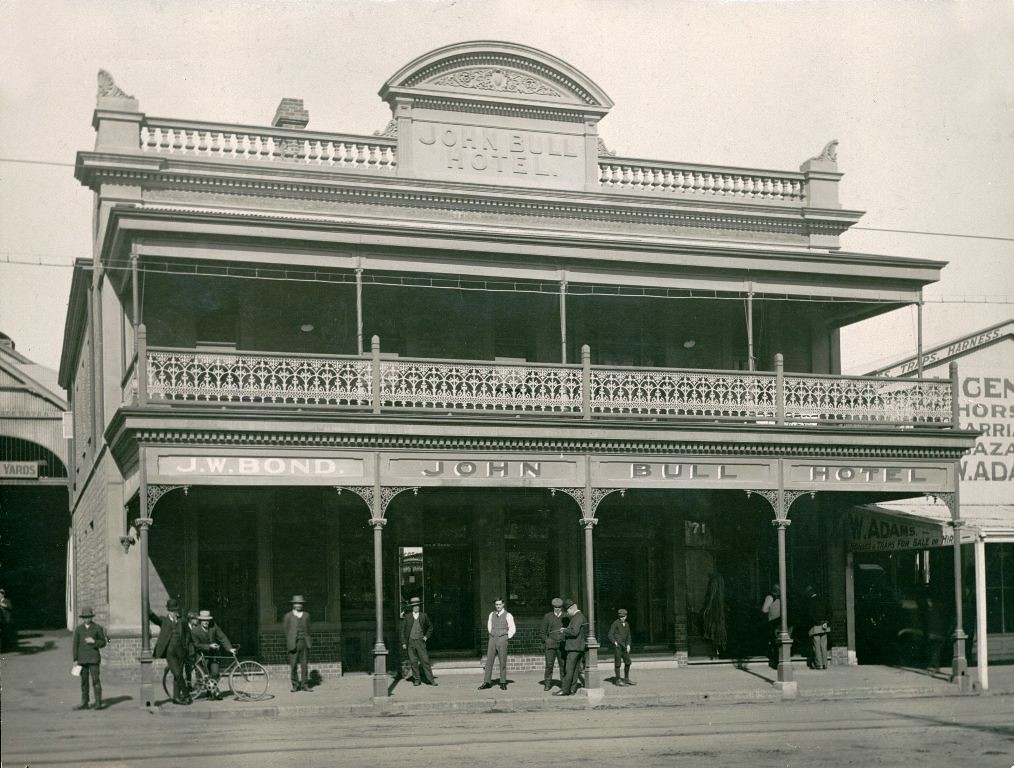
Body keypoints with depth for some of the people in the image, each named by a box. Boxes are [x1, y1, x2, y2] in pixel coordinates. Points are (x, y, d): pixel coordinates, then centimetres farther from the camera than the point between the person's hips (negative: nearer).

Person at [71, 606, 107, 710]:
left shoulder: (98, 628, 2)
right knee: (84, 681, 7)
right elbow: (75, 644, 7)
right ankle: (84, 703, 12)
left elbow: (103, 643, 5)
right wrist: (75, 659, 2)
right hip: (82, 658, 3)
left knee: (96, 680, -8)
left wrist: (94, 642, -14)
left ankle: (98, 703, -6)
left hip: (94, 658, -3)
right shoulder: (78, 629, 8)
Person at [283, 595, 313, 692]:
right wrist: (288, 643, 0)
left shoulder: (306, 615, 13)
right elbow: (285, 630, 5)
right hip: (293, 643, -2)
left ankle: (304, 685, 7)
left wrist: (309, 642, 12)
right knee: (293, 665, -3)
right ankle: (295, 685, 7)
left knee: (304, 664, 1)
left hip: (304, 642, 2)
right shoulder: (288, 616, 4)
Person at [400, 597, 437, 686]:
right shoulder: (407, 617, 4)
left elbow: (430, 627, 19)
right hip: (410, 642, 0)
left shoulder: (424, 616, 6)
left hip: (420, 641, 0)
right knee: (413, 662, 2)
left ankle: (430, 680, -2)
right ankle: (416, 680, 10)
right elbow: (403, 630, 6)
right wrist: (404, 643, 0)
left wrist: (426, 636, 7)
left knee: (425, 661, -4)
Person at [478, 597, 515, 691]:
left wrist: (506, 638, 1)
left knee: (503, 662, -1)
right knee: (489, 661, -1)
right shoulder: (492, 615, 10)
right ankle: (487, 682, 2)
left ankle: (503, 683, 6)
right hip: (492, 640, 4)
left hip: (502, 640, -4)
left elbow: (512, 629, 0)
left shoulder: (507, 616, -3)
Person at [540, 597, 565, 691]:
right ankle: (547, 684, 3)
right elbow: (543, 631, 13)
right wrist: (546, 640, 0)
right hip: (550, 644, 0)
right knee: (549, 665, -5)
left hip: (562, 645, 0)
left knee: (563, 665, -1)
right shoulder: (548, 616, 9)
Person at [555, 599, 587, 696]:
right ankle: (572, 689, 8)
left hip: (574, 648, -11)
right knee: (575, 669, 8)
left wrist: (564, 630, -9)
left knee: (569, 669, -10)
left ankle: (565, 690, -11)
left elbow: (574, 632, -24)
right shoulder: (581, 617, 19)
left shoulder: (578, 617, -13)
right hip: (579, 648, 11)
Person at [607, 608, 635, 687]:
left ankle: (626, 679, 18)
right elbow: (610, 635, -6)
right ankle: (617, 680, 3)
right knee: (617, 663, -3)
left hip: (624, 646, 6)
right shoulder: (615, 623, -6)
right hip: (617, 646, -6)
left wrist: (628, 645, 7)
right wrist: (615, 642, -15)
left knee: (628, 662, 7)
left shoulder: (626, 624, 13)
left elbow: (628, 636, 20)